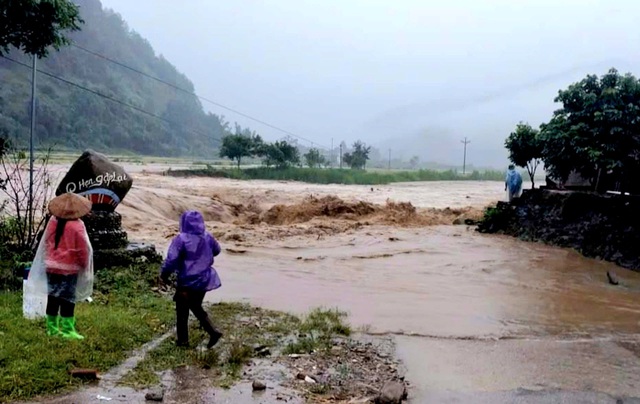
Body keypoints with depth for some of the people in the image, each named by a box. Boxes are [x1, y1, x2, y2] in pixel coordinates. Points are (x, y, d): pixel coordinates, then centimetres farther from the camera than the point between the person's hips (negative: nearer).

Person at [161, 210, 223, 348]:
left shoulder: (181, 239, -18)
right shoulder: (208, 237, -1)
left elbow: (171, 260, -18)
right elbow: (217, 250, 17)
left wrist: (164, 275, -2)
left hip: (187, 282, -5)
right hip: (204, 279, 5)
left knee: (182, 311, 11)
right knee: (196, 307, 21)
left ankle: (183, 340, 19)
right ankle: (213, 332, 9)